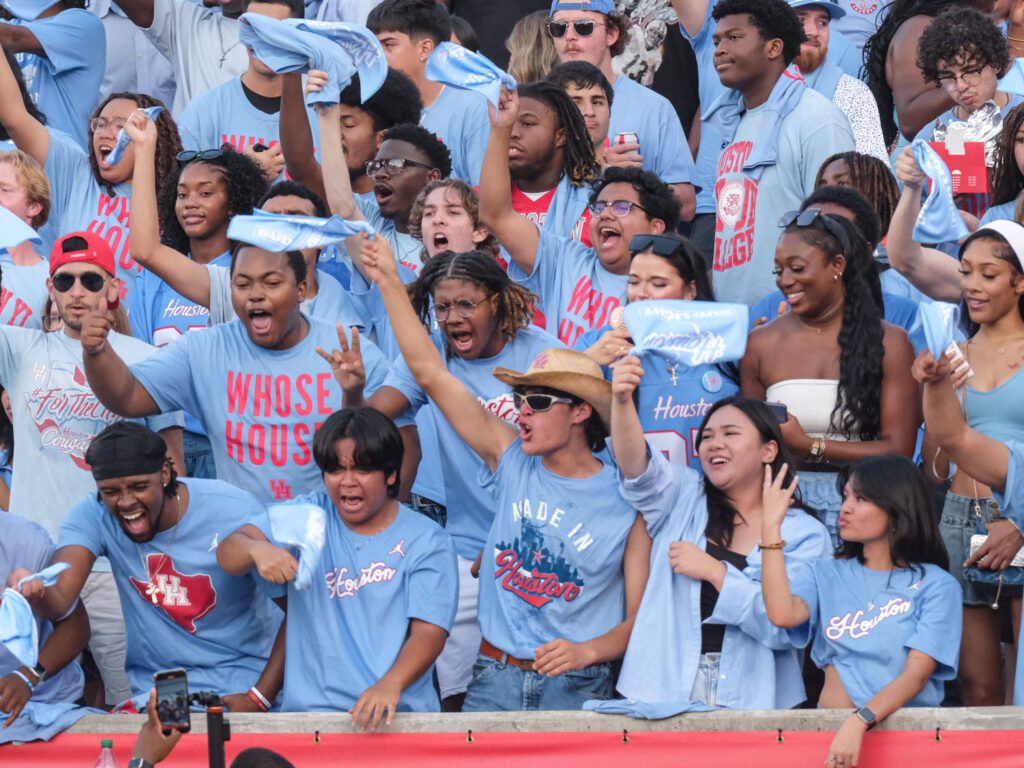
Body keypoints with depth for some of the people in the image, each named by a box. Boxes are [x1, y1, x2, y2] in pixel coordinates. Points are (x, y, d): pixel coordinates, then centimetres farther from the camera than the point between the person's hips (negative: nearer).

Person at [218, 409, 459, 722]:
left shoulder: (426, 541, 4)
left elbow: (429, 632, -6)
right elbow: (229, 553, 0)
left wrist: (390, 685, -26)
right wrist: (257, 549, -25)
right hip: (310, 706, 1)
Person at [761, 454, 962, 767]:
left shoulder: (936, 585, 4)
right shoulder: (825, 574, 15)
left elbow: (916, 675, -8)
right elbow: (782, 615, -6)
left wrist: (859, 722, -23)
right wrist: (771, 526, -3)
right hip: (831, 727, 2)